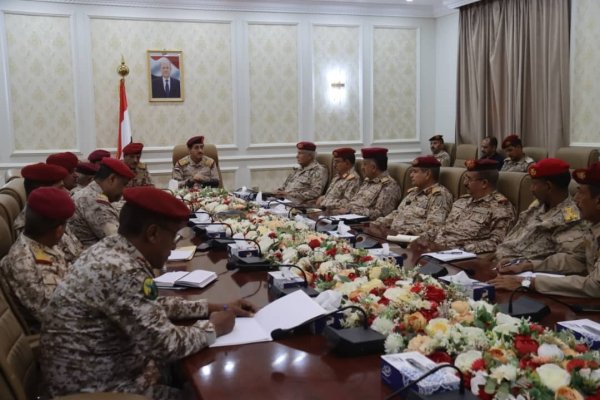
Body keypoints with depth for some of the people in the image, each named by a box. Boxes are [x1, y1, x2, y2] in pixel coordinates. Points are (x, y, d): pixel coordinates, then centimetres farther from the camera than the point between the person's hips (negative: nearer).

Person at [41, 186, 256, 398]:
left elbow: (153, 306, 12)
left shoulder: (111, 250, 0)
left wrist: (211, 308, 6)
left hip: (100, 370, 8)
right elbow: (165, 344, -27)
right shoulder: (122, 272, -29)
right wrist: (213, 327, -10)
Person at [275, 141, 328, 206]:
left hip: (300, 205, -8)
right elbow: (285, 185, 27)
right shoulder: (297, 170, 24)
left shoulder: (319, 170, -2)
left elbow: (315, 193, -13)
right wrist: (278, 192, 3)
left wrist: (291, 194, -16)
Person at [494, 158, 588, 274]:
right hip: (507, 270, 7)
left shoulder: (570, 220, -12)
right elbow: (510, 239, 14)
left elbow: (575, 259, -23)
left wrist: (528, 265, -26)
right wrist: (504, 258, -7)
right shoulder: (537, 206, 12)